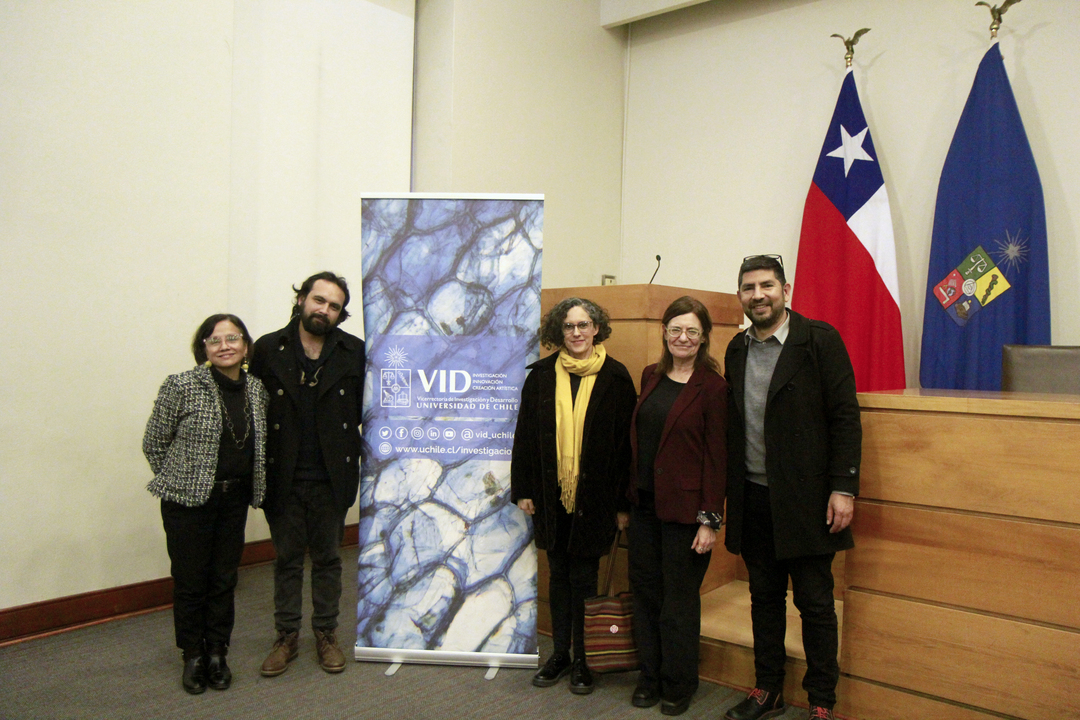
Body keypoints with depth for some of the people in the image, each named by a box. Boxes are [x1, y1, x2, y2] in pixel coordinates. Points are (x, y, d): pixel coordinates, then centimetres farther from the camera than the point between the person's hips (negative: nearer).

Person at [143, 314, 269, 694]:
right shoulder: (181, 387, -11)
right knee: (190, 580, 6)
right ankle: (193, 657, 25)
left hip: (235, 500, 4)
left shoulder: (256, 389, 3)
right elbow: (153, 443, -3)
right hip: (189, 502, -4)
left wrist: (243, 483, 9)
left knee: (224, 579, 10)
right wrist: (180, 481, 2)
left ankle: (217, 654, 27)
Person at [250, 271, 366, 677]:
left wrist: (361, 457, -5)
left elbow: (366, 410, 3)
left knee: (328, 559, 13)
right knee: (287, 559, 13)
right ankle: (287, 636, 28)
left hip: (332, 479, 0)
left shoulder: (354, 353, -1)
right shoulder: (268, 349, -1)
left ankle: (326, 634, 28)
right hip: (283, 479, 0)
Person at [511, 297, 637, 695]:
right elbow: (525, 434, 7)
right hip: (551, 494, 3)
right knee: (558, 575, 15)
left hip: (594, 494, -3)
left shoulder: (615, 377, -4)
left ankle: (582, 658, 23)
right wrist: (522, 490, 4)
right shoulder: (542, 375, 3)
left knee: (583, 578, 6)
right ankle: (560, 653, 30)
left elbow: (625, 442, -4)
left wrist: (622, 502, -6)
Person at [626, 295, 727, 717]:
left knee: (679, 599, 8)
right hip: (644, 503, 6)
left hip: (684, 508, -5)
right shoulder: (651, 377, 8)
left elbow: (716, 457, -10)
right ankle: (650, 677, 31)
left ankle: (678, 686, 27)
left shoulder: (713, 387, -10)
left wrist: (710, 520, -13)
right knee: (644, 591, 13)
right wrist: (631, 494, 10)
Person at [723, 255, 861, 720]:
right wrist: (727, 494, 9)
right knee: (764, 598, 15)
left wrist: (843, 488, -14)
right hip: (753, 498, 5)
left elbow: (845, 417, -9)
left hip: (805, 498, -5)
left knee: (815, 603, 5)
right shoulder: (737, 350, 10)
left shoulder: (820, 340, -6)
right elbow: (734, 425, 12)